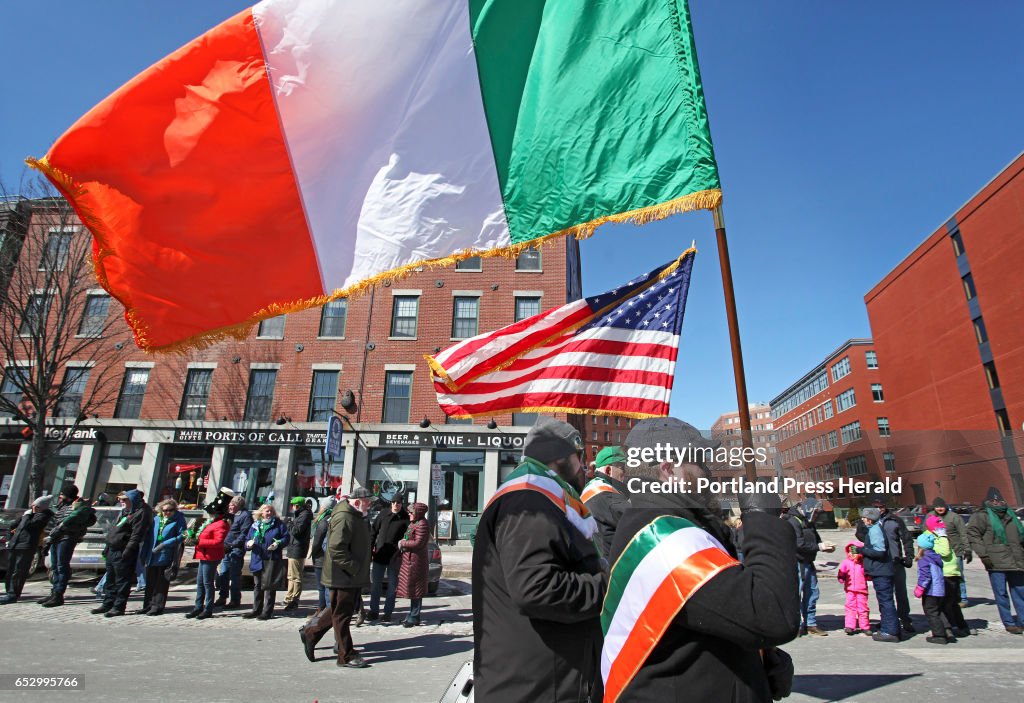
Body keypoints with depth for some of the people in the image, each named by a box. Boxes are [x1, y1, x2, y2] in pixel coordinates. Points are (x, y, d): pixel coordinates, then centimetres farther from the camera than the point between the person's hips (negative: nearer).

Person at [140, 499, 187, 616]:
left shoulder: (178, 520, -7)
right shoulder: (156, 519, 7)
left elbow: (182, 536, -13)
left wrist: (164, 544, -19)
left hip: (166, 556, -5)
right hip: (152, 555, 5)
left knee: (162, 582, 3)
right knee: (150, 582, 13)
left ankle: (158, 606, 11)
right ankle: (148, 605, 25)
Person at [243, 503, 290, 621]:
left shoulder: (278, 524, 2)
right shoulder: (255, 525, 13)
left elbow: (286, 538, -1)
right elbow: (247, 540, 14)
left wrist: (278, 544, -17)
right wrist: (248, 544, -7)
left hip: (272, 559, -4)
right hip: (257, 560, 4)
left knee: (268, 585, -5)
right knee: (257, 585, 13)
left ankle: (267, 611, 3)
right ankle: (256, 610, 24)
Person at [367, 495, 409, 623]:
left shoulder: (405, 518, -6)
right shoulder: (383, 514, 2)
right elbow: (373, 532, 6)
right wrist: (370, 550, 2)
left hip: (395, 558, -3)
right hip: (379, 555, 3)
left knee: (392, 586, 6)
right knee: (375, 584, 10)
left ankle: (388, 613, 18)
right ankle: (374, 611, 23)